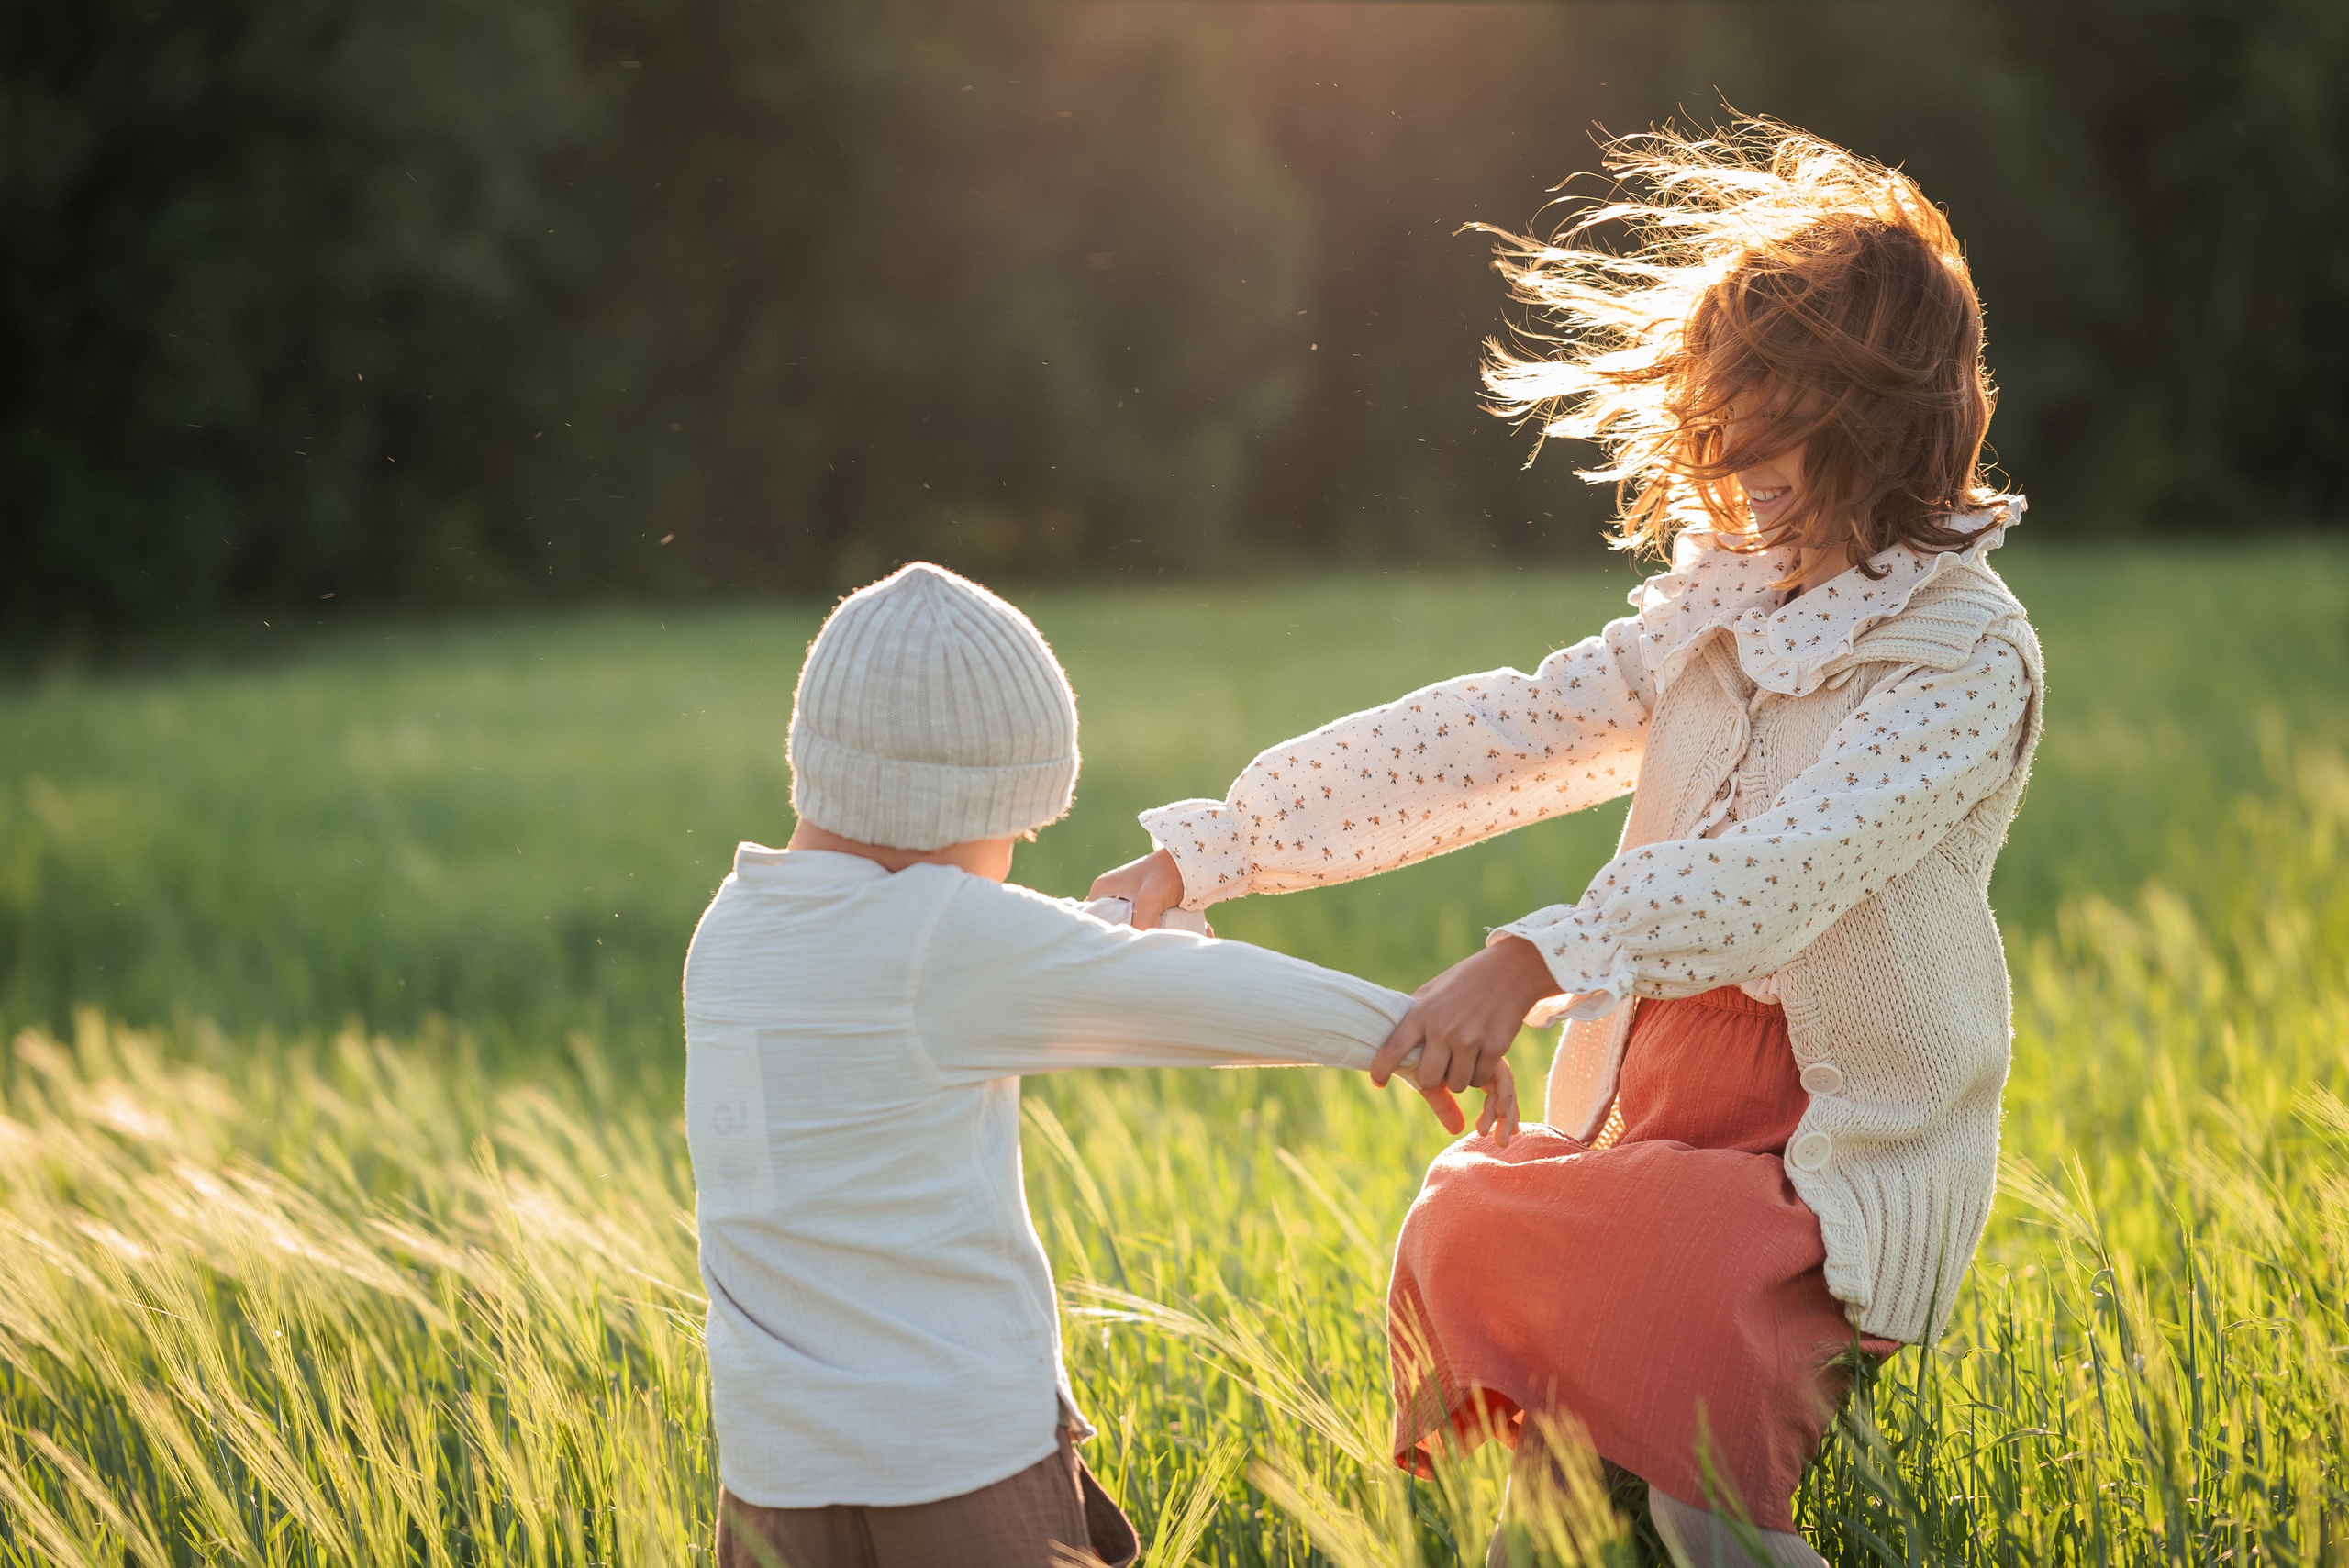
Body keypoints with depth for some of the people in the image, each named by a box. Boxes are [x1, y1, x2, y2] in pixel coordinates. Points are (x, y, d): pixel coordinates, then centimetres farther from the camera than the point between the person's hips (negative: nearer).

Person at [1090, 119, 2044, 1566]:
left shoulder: (1966, 656, -12)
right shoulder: (1724, 603, 10)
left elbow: (1788, 860, -28)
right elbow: (1491, 740, 4)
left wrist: (1537, 962, -43)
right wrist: (1201, 854, -3)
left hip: (1845, 1158, -7)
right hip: (1663, 1111, 7)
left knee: (1489, 1243, -26)